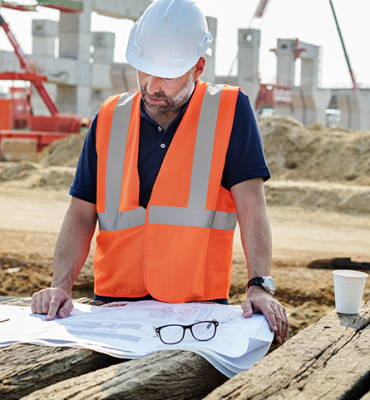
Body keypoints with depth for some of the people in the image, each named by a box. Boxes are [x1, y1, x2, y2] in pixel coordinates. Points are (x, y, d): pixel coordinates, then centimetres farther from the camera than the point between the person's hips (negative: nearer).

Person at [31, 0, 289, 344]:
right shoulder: (109, 118, 10)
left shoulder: (230, 111, 0)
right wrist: (61, 285, -6)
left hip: (198, 308, -2)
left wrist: (260, 287, -20)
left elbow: (251, 206, -6)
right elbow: (82, 215, 9)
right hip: (114, 302, 3)